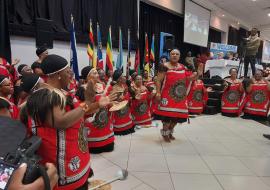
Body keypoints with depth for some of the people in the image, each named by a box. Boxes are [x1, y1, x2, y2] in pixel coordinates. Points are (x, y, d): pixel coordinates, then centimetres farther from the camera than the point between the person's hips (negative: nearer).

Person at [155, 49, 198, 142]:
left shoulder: (182, 67, 13)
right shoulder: (165, 66, -5)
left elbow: (187, 78, 20)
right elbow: (158, 80, -8)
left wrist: (195, 74, 3)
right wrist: (158, 92, -17)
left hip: (180, 96, 6)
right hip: (168, 95, -6)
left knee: (178, 114, 10)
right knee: (167, 114, -7)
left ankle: (170, 132, 32)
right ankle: (165, 133, 15)